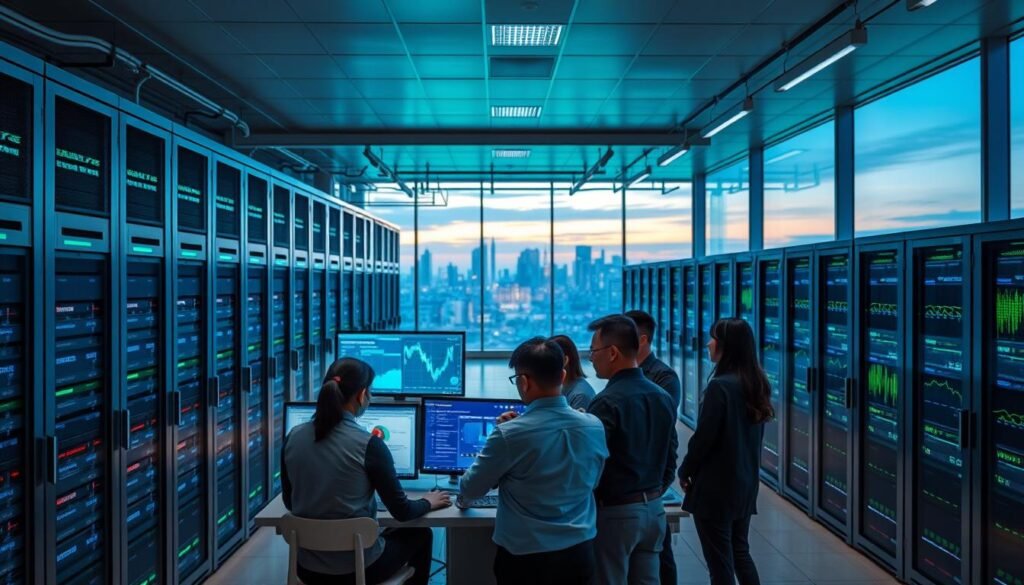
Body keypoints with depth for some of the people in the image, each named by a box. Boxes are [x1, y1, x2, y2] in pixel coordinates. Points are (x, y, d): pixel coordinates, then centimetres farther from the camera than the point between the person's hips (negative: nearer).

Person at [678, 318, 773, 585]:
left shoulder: (720, 386, -20)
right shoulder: (757, 384, 4)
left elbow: (703, 437, -17)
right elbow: (754, 434, 12)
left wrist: (685, 471, -2)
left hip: (716, 487, -8)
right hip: (746, 484, 8)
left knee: (720, 561, 5)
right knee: (739, 551, 20)